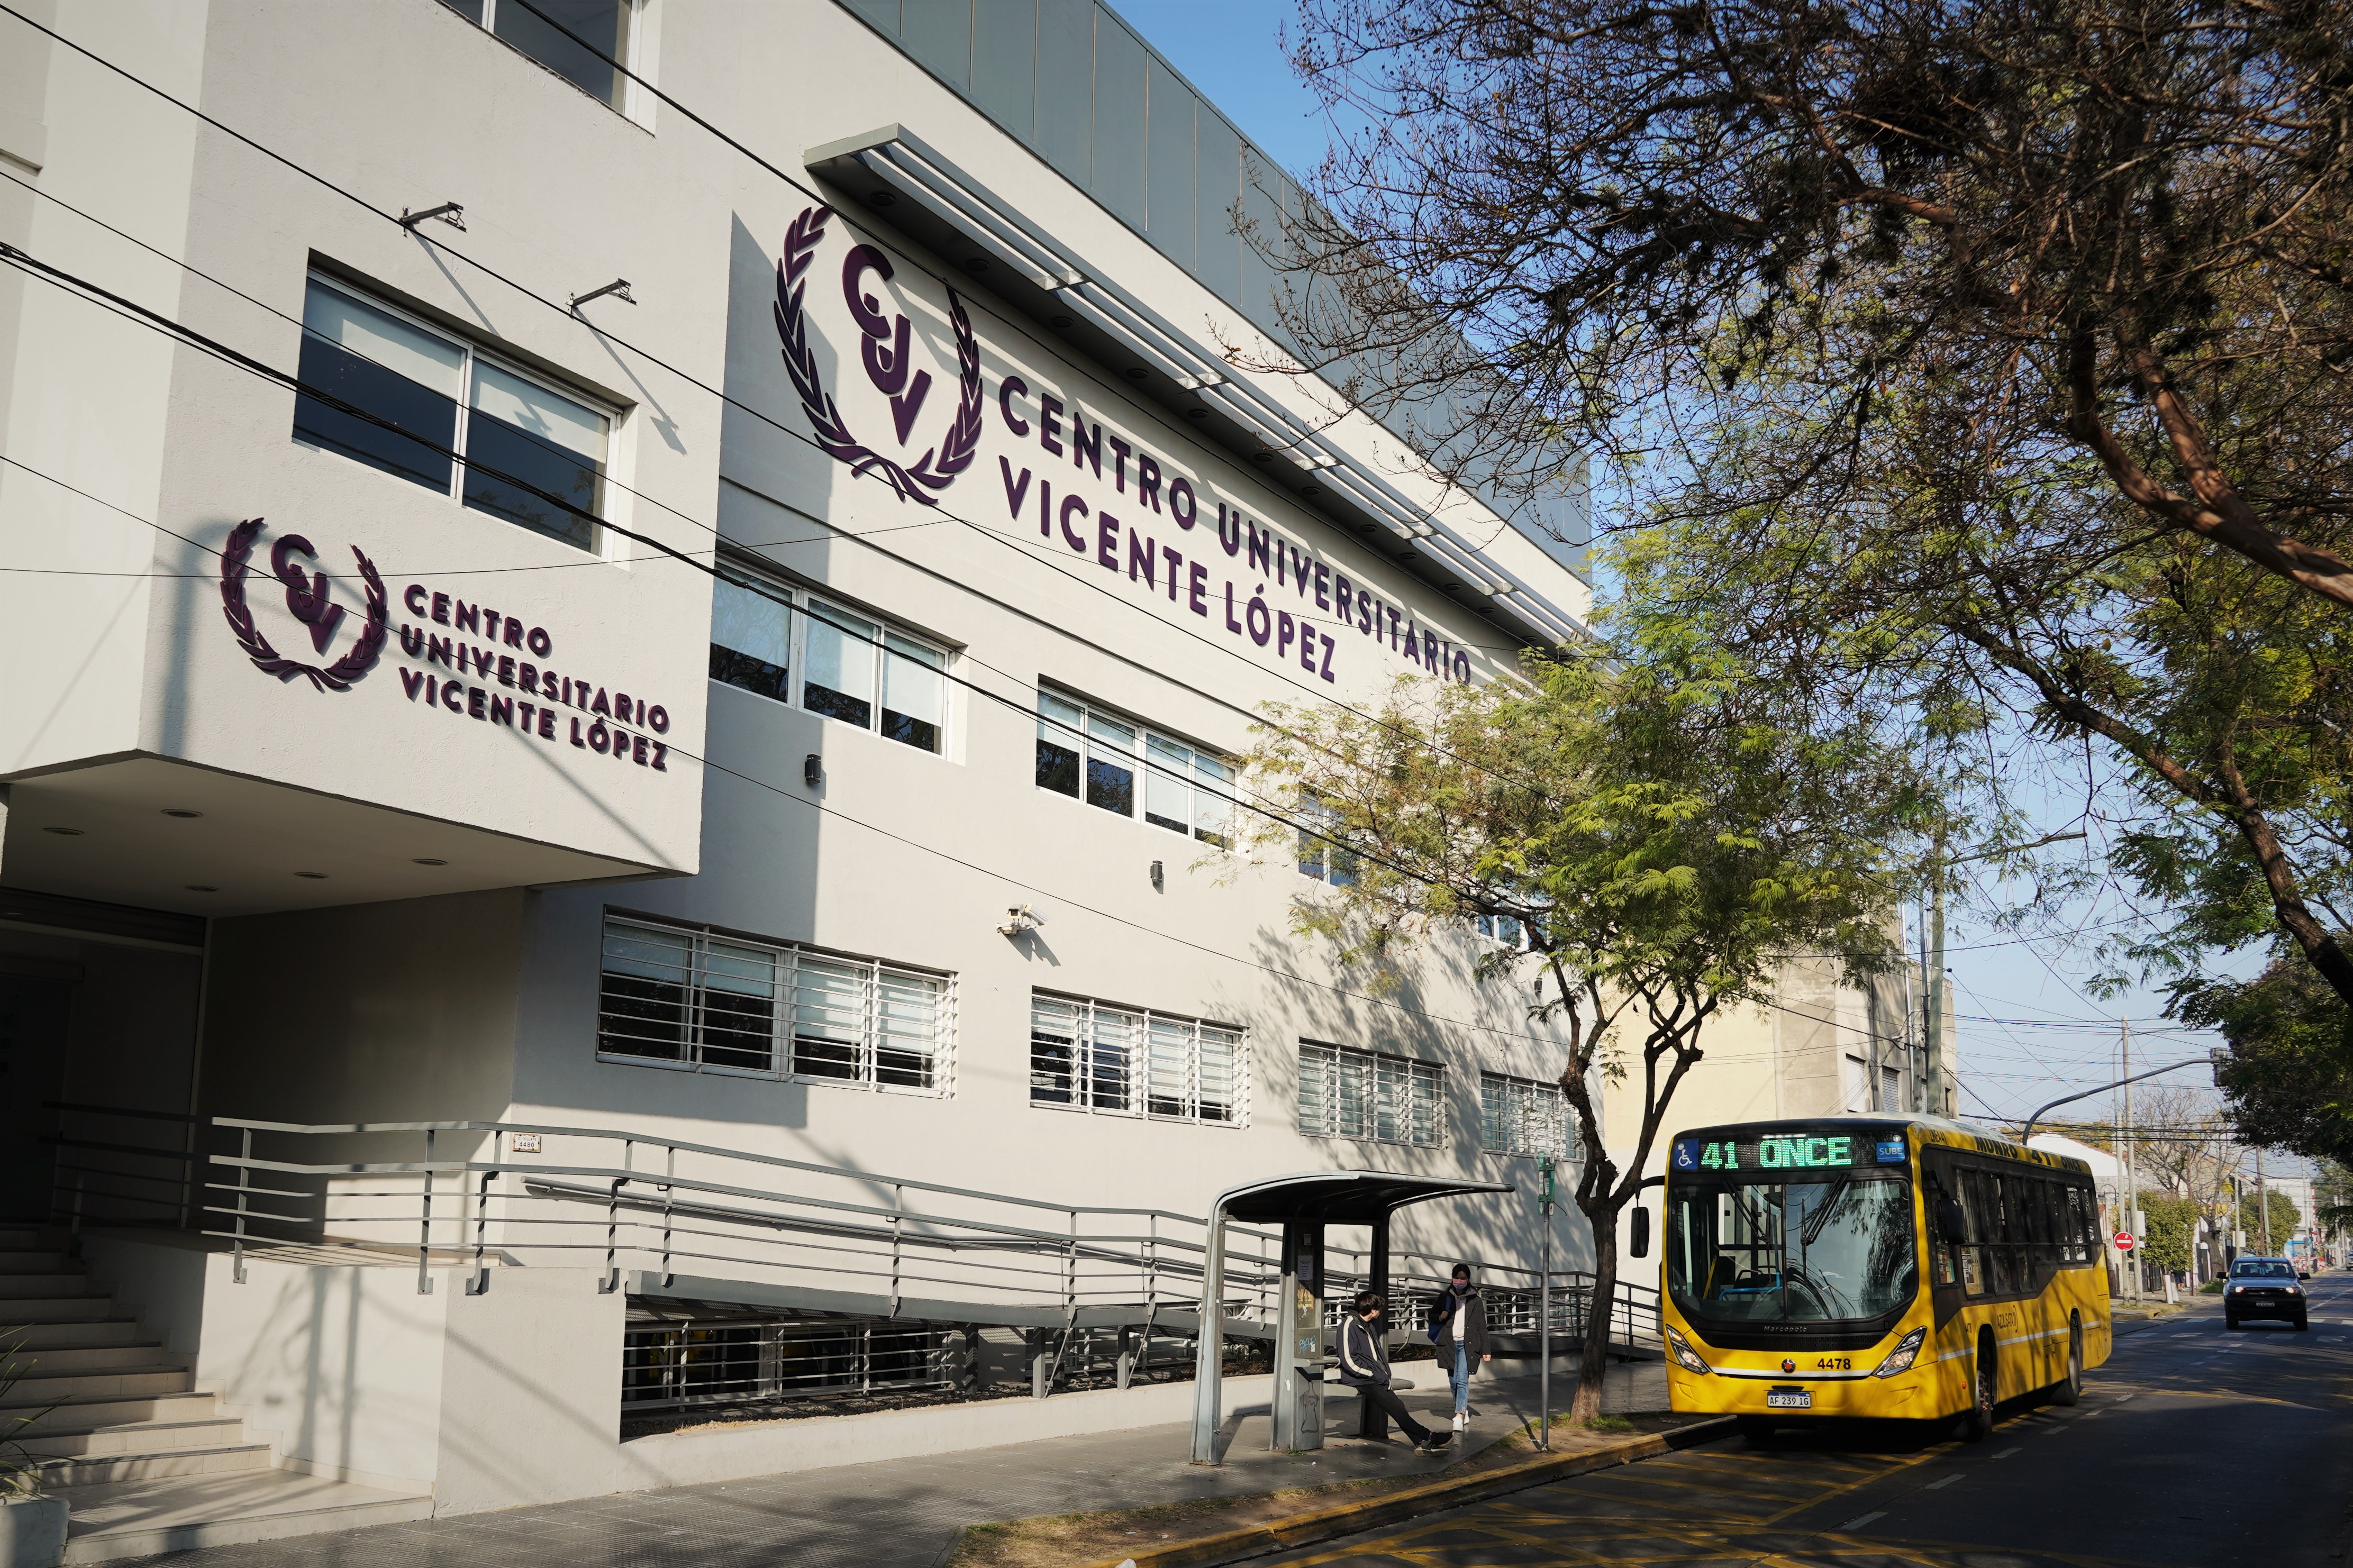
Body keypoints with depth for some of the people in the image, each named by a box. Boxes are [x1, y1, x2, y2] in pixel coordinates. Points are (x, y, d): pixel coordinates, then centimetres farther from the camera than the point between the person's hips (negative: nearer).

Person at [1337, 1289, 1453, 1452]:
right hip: (1360, 1380, -9)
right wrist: (1375, 1374, -14)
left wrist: (1385, 1374, 10)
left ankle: (1422, 1442, -20)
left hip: (1377, 1379, 9)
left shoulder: (1370, 1327, 20)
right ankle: (1427, 1436, -19)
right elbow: (1349, 1361, -15)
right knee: (1394, 1407, -20)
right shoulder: (1349, 1327, -9)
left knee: (1398, 1406, -12)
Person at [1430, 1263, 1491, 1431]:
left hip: (1467, 1344, -3)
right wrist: (1440, 1317, -5)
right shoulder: (1445, 1297, 9)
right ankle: (1464, 1412, 21)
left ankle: (1459, 1416, -25)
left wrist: (1485, 1351, 0)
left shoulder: (1475, 1300, 4)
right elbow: (1431, 1315, 19)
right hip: (1449, 1343, 3)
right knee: (1454, 1381, 5)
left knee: (1462, 1380, -15)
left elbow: (1482, 1327, 5)